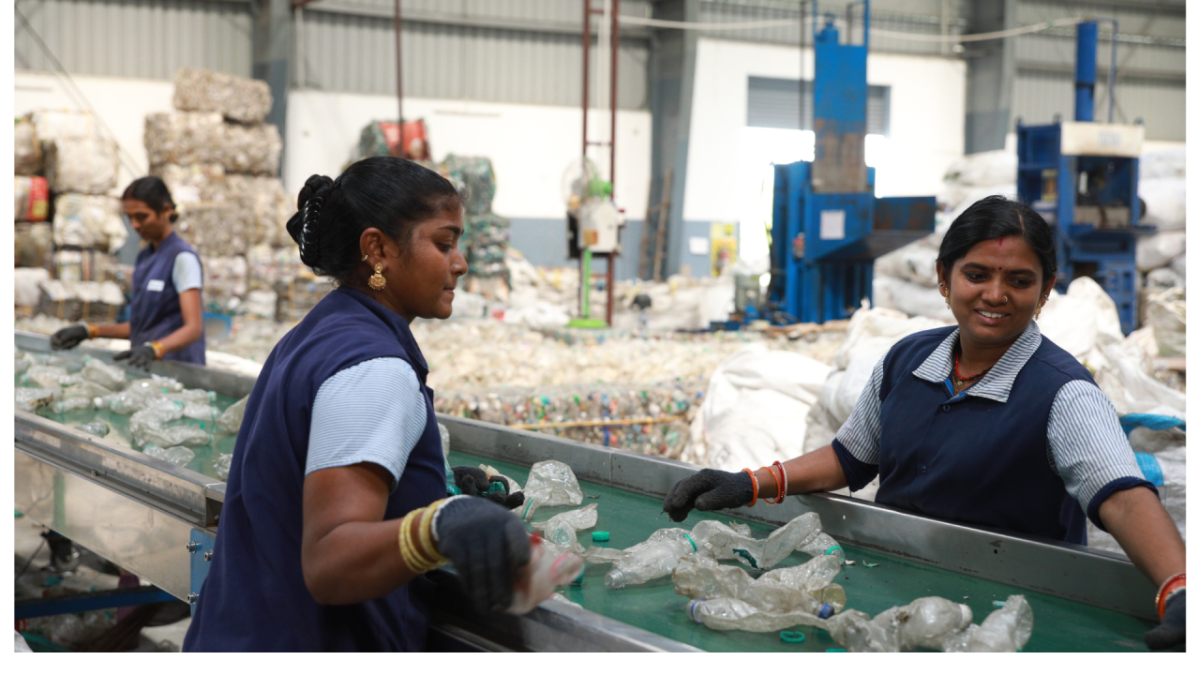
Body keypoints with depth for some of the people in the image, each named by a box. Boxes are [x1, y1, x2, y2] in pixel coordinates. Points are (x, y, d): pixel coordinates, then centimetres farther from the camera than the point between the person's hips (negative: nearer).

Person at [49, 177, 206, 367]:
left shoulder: (182, 257, -8)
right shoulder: (145, 257, 16)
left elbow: (194, 328, -18)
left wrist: (153, 349, -34)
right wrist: (89, 331, 13)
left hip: (175, 368, -7)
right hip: (146, 367, 7)